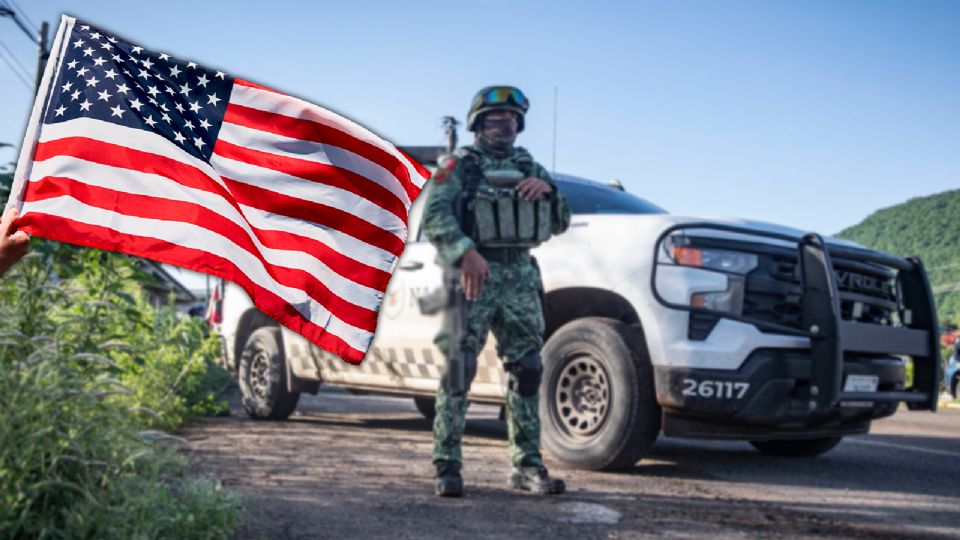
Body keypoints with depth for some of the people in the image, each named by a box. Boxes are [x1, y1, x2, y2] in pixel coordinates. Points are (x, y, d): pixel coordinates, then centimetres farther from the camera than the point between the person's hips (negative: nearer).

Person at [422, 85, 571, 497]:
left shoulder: (528, 167, 19)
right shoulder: (459, 165, 5)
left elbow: (560, 224, 16)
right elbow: (433, 215, -9)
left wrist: (547, 189, -4)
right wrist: (465, 251, -27)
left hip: (520, 277, 5)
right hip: (471, 276, -5)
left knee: (526, 371, 4)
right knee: (459, 371, -6)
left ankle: (527, 466, 12)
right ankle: (447, 467, -1)